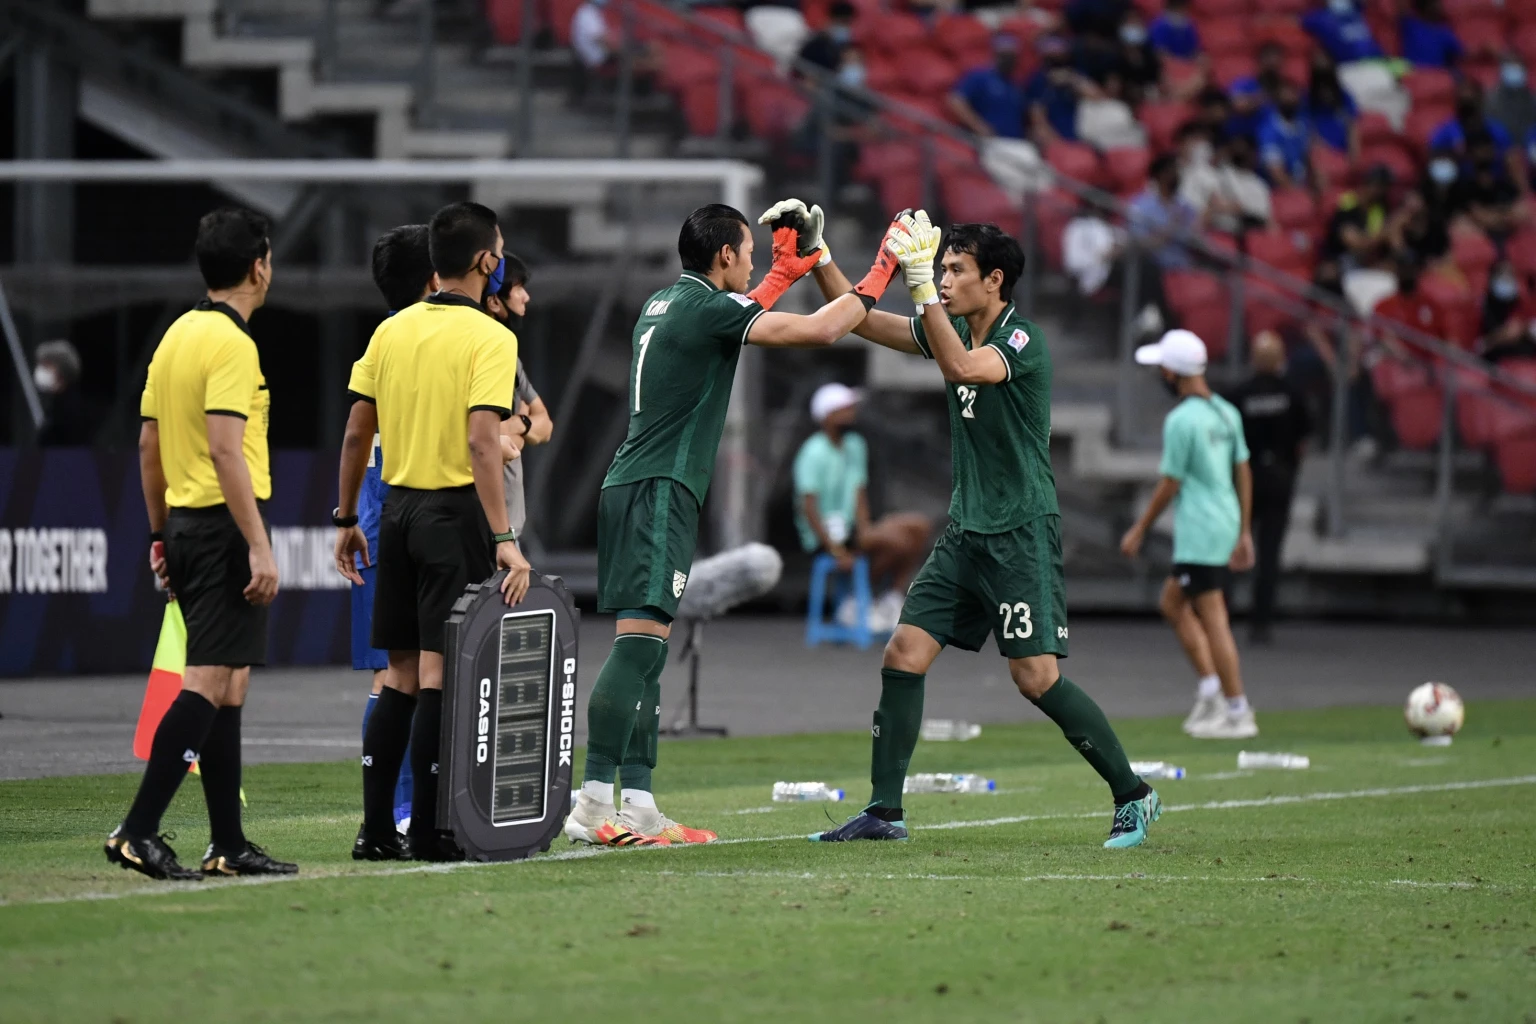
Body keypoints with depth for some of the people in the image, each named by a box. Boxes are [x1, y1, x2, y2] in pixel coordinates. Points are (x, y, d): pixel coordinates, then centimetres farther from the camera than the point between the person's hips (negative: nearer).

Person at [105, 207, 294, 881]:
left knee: (228, 685, 12)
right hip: (224, 527, -9)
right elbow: (227, 451, -21)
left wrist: (161, 534, 24)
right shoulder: (232, 344, -13)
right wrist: (259, 547, -22)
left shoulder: (176, 336, 14)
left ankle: (228, 844, 13)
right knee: (208, 683, -11)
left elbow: (148, 449, 17)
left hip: (185, 523, 9)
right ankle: (138, 832, -17)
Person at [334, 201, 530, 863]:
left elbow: (357, 431, 10)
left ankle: (377, 828, 9)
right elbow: (482, 442, -19)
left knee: (401, 673, 11)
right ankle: (426, 830, -3)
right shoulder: (489, 337, -10)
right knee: (437, 671, -4)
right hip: (454, 512, -6)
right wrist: (503, 540, -21)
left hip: (398, 509, 6)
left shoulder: (391, 330, 8)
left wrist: (346, 518, 18)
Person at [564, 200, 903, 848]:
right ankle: (594, 802, -26)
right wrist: (877, 279, -1)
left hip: (632, 488, 11)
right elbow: (816, 330, -14)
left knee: (646, 650, 9)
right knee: (638, 640, -17)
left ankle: (637, 804, 7)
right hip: (658, 490, -10)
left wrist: (789, 269, 46)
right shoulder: (705, 307, -9)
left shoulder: (667, 304, 18)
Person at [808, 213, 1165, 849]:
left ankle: (1134, 797, 2)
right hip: (965, 531, 8)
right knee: (903, 656, -2)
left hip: (1021, 534, -8)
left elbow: (961, 368, -34)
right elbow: (858, 318, 15)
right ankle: (884, 813, 2)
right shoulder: (954, 330, 10)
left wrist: (920, 283, -36)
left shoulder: (1022, 340, -14)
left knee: (1037, 677, -11)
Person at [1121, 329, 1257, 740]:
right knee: (1172, 603, 19)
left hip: (1199, 532, -9)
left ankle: (1238, 713, -4)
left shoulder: (1181, 420, -15)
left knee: (1213, 619, -5)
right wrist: (1244, 533, 19)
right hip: (1226, 524, 9)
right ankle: (1211, 688, 13)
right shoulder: (1226, 413, 9)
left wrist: (1139, 531, -2)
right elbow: (1243, 472, 13)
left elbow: (1169, 485, -13)